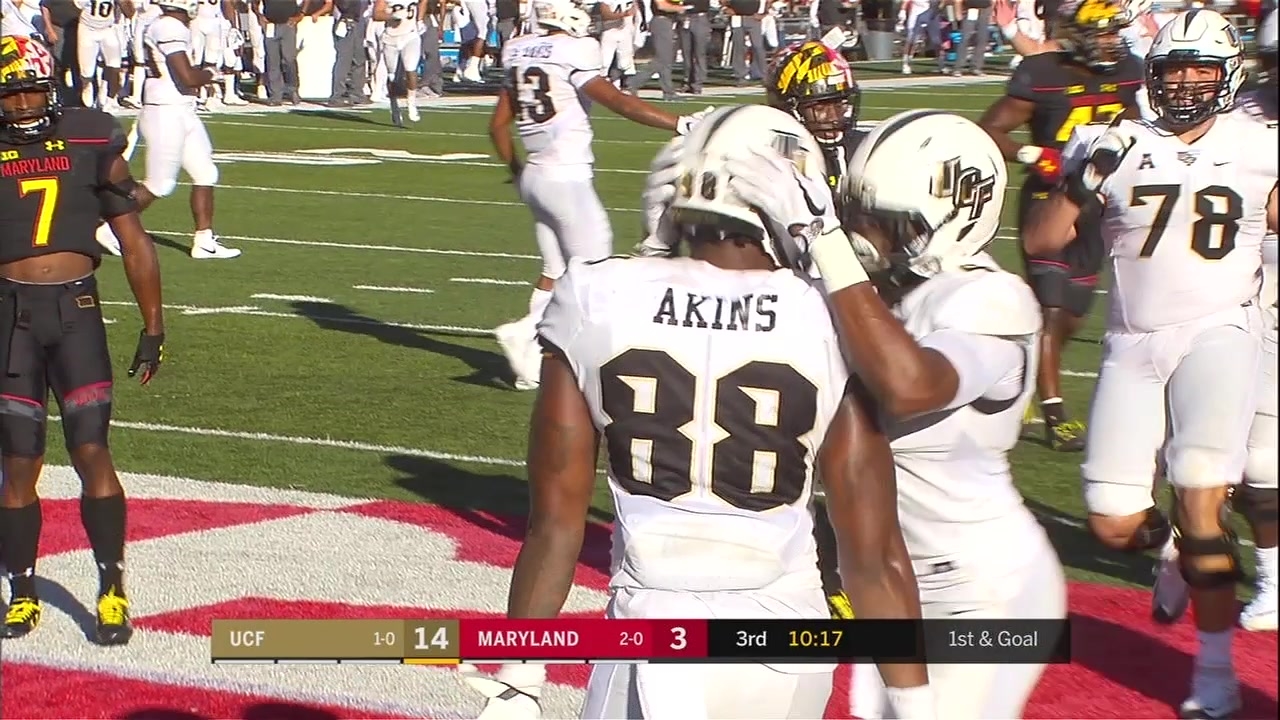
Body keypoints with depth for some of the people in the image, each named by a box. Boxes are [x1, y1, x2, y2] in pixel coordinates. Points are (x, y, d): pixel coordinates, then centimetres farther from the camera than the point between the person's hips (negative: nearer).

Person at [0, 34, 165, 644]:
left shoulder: (90, 142, 4)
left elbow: (135, 244, 9)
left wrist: (153, 328, 8)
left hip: (76, 309, -1)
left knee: (91, 453, -5)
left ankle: (112, 591, 4)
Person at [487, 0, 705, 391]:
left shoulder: (520, 54, 8)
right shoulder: (571, 53, -14)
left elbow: (498, 124, 14)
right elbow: (617, 101, -21)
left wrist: (516, 170, 27)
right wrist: (678, 123, -23)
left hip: (534, 175, 8)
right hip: (566, 178, -8)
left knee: (555, 271, 14)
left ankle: (531, 365, 10)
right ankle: (525, 332, -13)